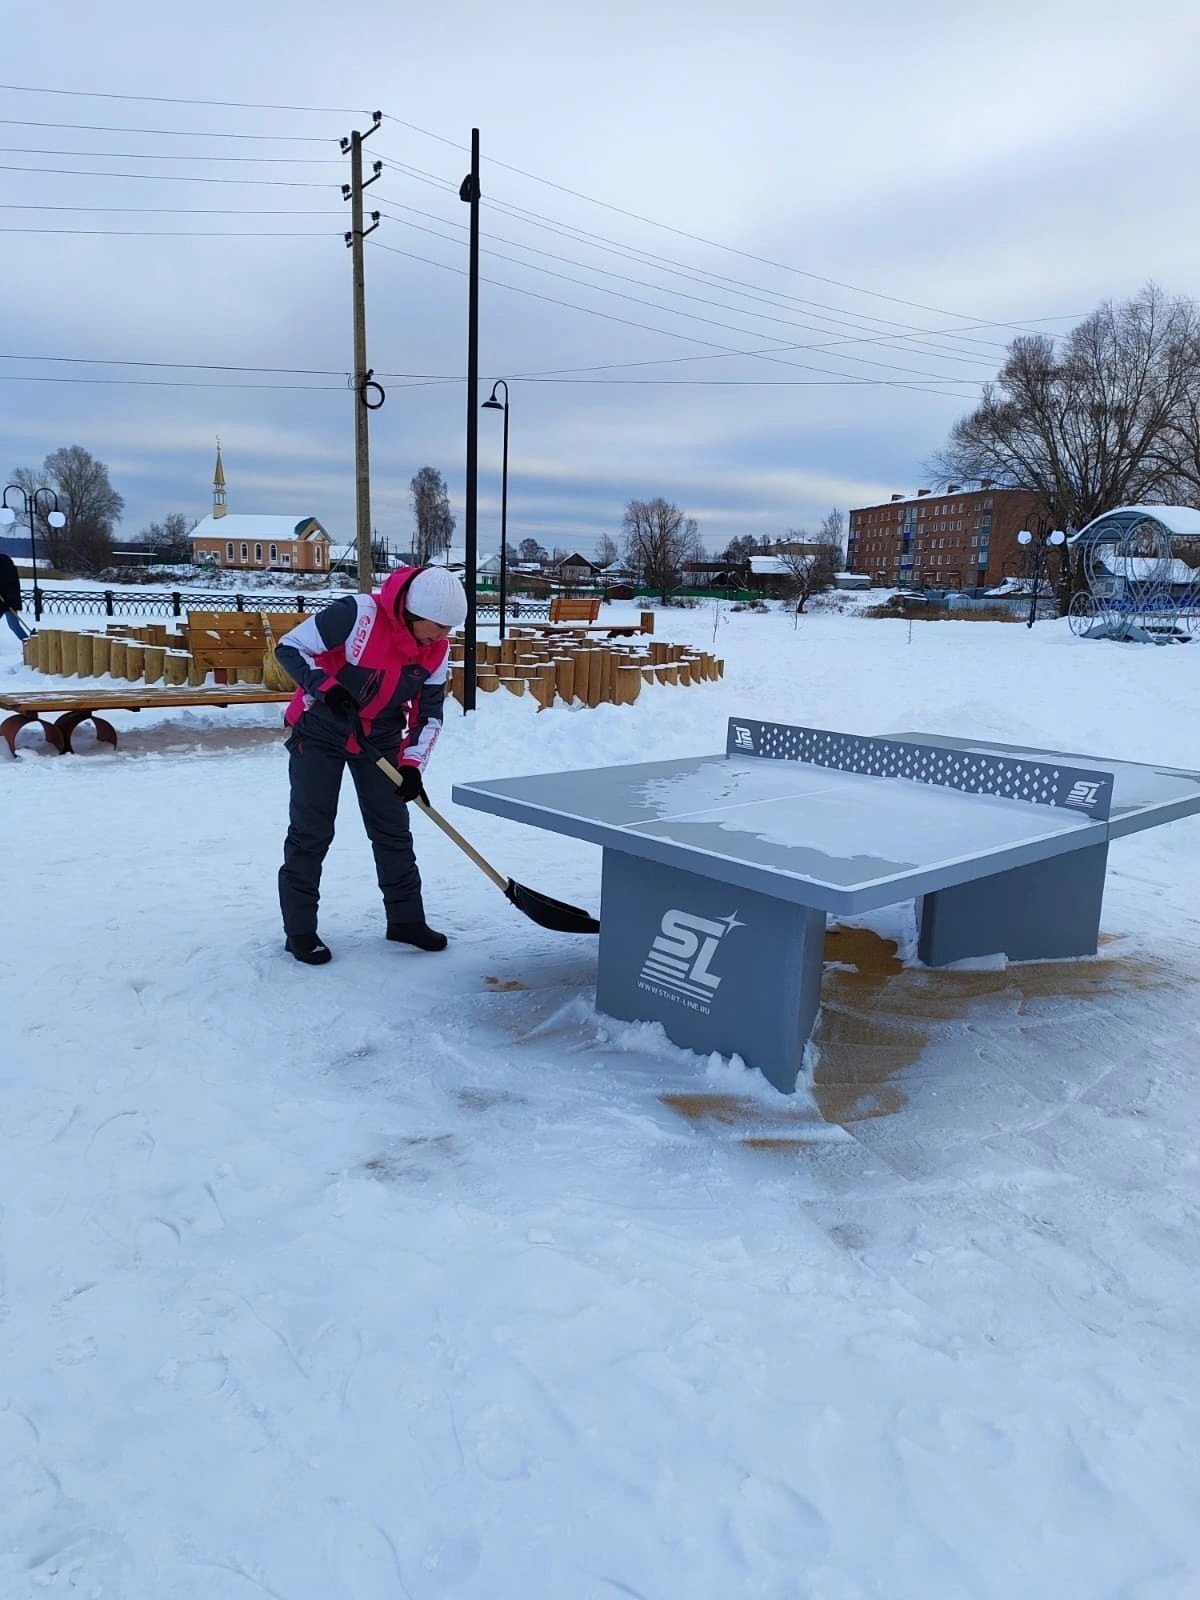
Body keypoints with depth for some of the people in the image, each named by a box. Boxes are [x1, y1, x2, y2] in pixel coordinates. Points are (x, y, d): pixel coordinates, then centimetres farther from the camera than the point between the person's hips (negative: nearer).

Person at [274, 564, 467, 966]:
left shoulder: (437, 649, -9)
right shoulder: (358, 614, -27)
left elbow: (429, 712, 0)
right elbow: (290, 647, -19)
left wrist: (411, 764, -10)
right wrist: (327, 689, -32)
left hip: (381, 739, 5)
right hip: (320, 729, -5)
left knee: (393, 830, 7)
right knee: (311, 832, -1)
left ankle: (406, 919, 20)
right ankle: (299, 930, 10)